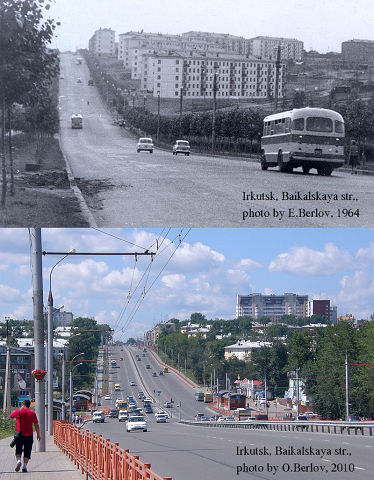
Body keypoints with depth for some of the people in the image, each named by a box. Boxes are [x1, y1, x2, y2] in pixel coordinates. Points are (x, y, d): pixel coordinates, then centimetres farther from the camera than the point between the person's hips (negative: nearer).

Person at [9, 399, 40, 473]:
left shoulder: (18, 412, -1)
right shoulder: (32, 413, 0)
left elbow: (10, 416, 20)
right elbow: (36, 425, 2)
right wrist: (38, 434, 11)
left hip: (19, 434, 0)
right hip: (29, 435, 0)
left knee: (18, 450, 12)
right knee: (27, 451, 6)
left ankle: (18, 460, -12)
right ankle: (24, 466, 0)